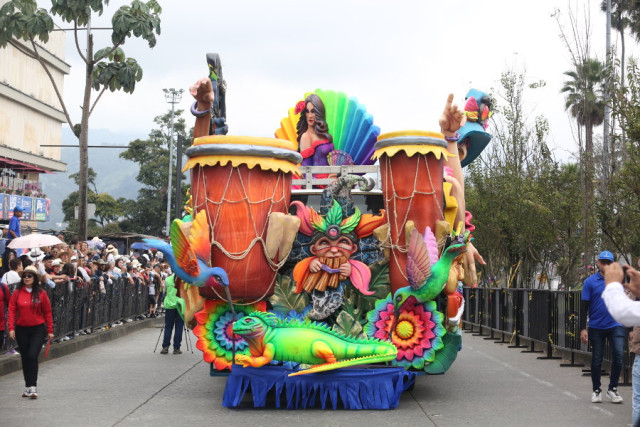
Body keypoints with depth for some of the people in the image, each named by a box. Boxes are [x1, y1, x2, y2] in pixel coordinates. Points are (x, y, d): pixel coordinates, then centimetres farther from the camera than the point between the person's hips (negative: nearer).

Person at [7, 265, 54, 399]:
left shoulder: (41, 294, -2)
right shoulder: (17, 293, 2)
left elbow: (47, 312, 2)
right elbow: (12, 311, 0)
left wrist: (50, 331, 2)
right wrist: (11, 328, -10)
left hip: (38, 329, -3)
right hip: (21, 330, 3)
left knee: (32, 356, -14)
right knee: (25, 358, 9)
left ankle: (33, 386, -10)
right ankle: (28, 386, 18)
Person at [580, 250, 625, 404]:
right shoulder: (590, 281, -1)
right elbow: (584, 306, -1)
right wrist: (583, 329, -6)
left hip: (615, 326, 1)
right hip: (596, 327, -1)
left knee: (618, 355, -11)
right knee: (596, 359, 6)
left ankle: (612, 389, 5)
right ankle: (596, 390, 21)